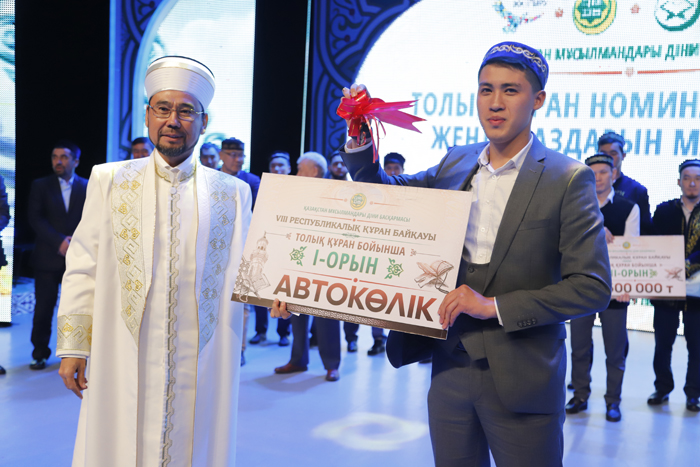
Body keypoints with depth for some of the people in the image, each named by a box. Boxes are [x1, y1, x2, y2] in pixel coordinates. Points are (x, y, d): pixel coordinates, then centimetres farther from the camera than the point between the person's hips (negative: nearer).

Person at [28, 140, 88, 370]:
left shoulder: (87, 187, 8)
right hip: (48, 257, 0)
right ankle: (39, 353, 15)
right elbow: (35, 218, -3)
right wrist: (59, 241, -14)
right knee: (44, 307, 2)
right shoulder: (40, 185, 7)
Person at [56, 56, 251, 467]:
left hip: (203, 364, 1)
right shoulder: (109, 180, 5)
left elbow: (246, 269, 5)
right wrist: (73, 347, 0)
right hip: (124, 360, 0)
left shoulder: (233, 193, 5)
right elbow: (84, 267, 4)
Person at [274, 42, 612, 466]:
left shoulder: (568, 179, -9)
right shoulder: (455, 165, 6)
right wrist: (359, 139, -1)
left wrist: (495, 305, -19)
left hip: (521, 379, -4)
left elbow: (593, 286, -12)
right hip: (451, 368, 5)